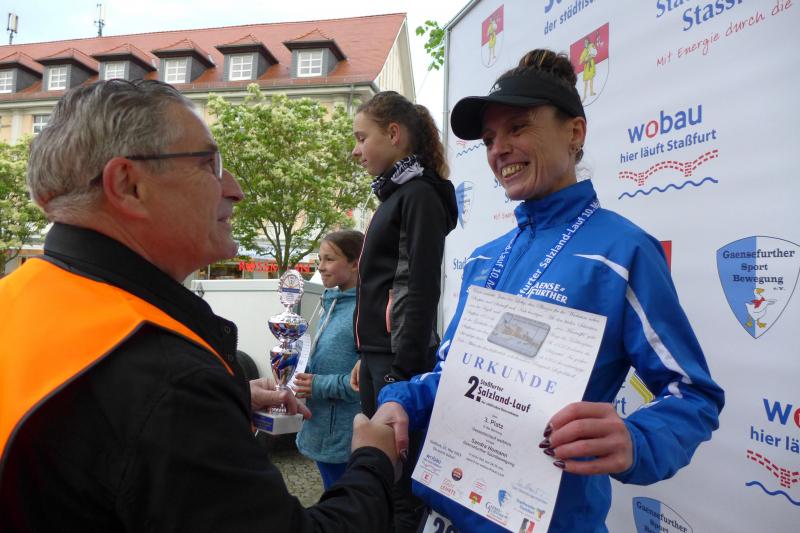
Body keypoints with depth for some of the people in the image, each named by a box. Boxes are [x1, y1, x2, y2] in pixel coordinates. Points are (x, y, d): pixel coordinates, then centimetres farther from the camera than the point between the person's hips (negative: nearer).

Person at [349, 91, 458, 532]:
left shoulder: (419, 194, -10)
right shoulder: (396, 194, 17)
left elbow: (422, 290, -17)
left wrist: (402, 372, -19)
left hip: (401, 359, -9)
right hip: (379, 356, 9)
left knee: (399, 485, -2)